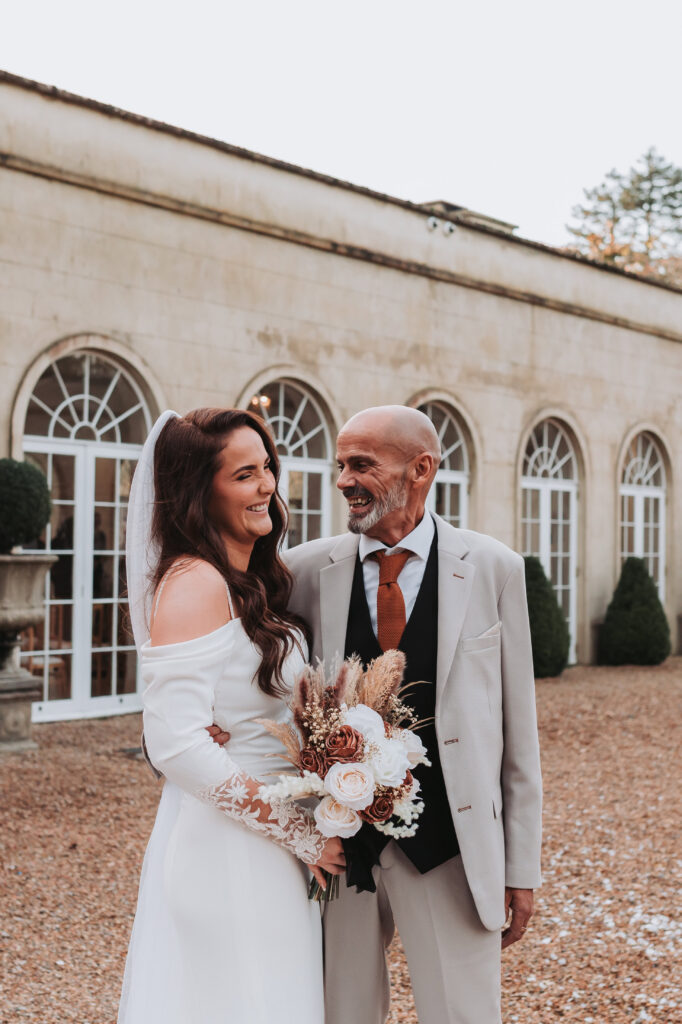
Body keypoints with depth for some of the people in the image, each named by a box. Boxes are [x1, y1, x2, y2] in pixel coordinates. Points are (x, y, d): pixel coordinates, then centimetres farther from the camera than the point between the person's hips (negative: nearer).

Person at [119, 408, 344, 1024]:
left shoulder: (256, 582, 9)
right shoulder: (196, 583, -18)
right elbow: (177, 746, -24)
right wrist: (302, 833, -17)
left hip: (269, 850, 9)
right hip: (223, 851, -9)